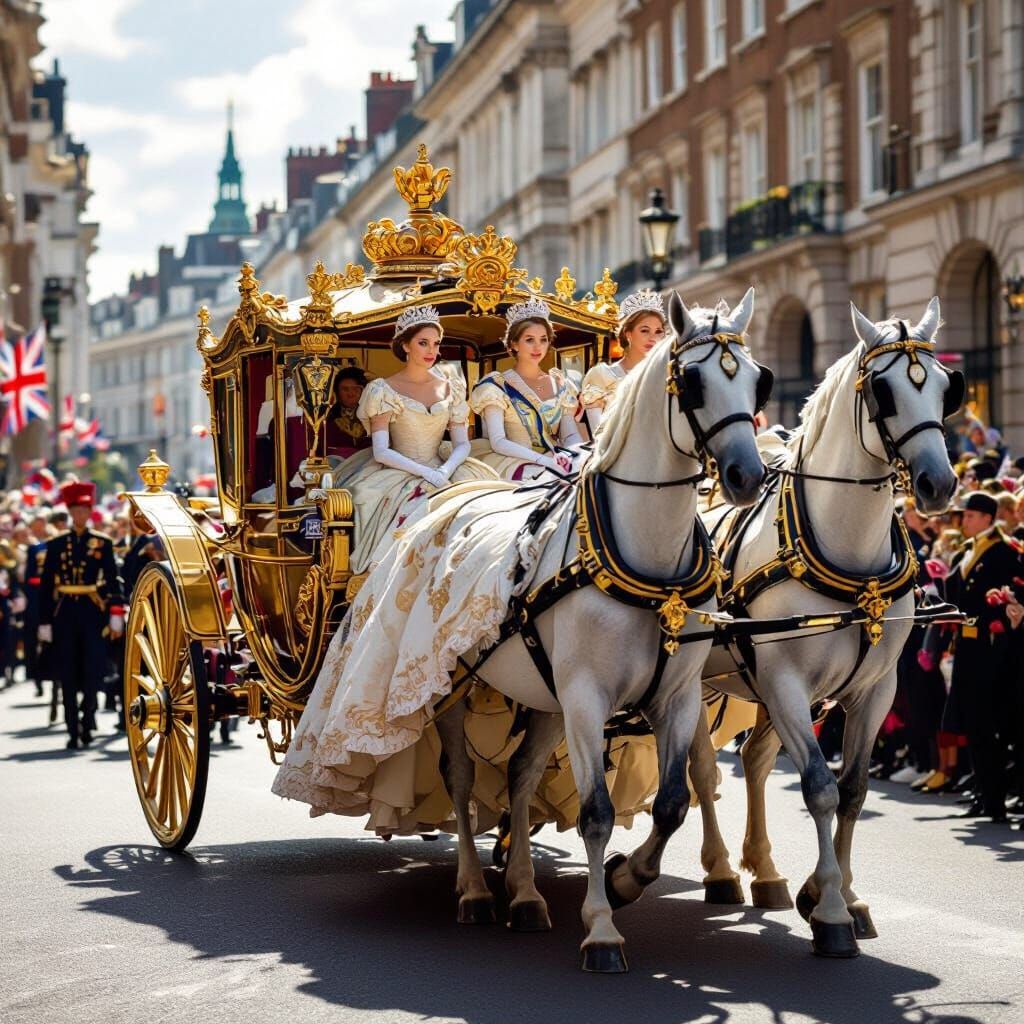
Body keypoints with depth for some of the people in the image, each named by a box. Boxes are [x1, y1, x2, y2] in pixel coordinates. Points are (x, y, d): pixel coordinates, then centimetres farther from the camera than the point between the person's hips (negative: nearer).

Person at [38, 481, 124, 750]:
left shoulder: (102, 543, 5)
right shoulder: (56, 545, 6)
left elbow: (113, 581, 1)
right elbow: (46, 586, 6)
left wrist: (116, 615, -9)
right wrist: (44, 622, 1)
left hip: (93, 613, -1)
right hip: (65, 614, 1)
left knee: (92, 670, -3)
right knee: (68, 675, 2)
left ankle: (87, 721, 14)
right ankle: (73, 731, 8)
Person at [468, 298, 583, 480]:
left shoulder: (560, 383, 15)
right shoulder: (498, 386, 0)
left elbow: (571, 435, 10)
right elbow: (498, 442, -11)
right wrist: (544, 460, -24)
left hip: (556, 462, 5)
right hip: (518, 464, -5)